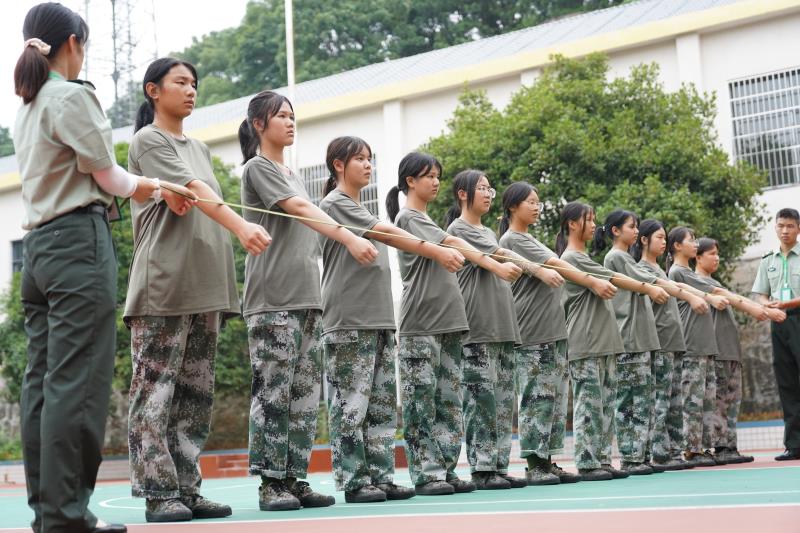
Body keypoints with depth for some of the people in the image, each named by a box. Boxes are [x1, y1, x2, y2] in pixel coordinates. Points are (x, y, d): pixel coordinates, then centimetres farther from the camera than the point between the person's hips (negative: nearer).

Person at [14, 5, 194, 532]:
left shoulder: (28, 108, 20)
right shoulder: (73, 96, -6)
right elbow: (108, 176, -3)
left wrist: (153, 190, 22)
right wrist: (160, 188, 16)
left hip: (39, 246, 9)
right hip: (79, 241, -9)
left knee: (42, 381, 6)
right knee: (78, 382, -10)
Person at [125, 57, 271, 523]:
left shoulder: (200, 149, 22)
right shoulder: (148, 141, 0)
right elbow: (191, 190, -15)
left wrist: (222, 285, 9)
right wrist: (243, 226, -29)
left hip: (206, 286, 7)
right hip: (164, 284, -7)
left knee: (196, 393, 5)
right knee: (156, 390, -6)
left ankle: (187, 488, 8)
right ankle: (159, 492, -5)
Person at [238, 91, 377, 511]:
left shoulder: (293, 174, 23)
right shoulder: (257, 168, 0)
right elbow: (300, 209, -14)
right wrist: (349, 238, -25)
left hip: (307, 295, 8)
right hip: (272, 298, -8)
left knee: (305, 393, 4)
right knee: (273, 392, -8)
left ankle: (295, 478, 7)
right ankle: (271, 483, -4)